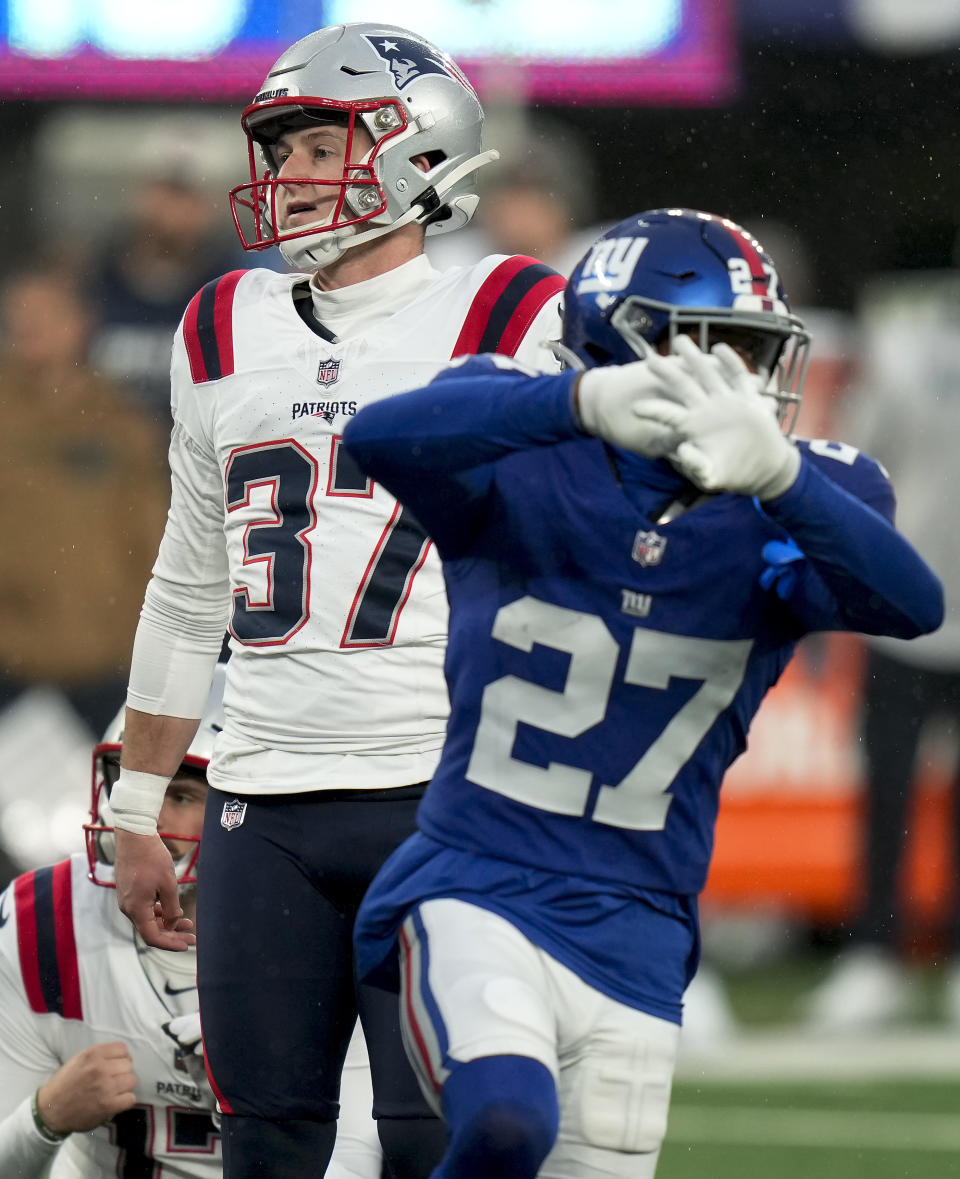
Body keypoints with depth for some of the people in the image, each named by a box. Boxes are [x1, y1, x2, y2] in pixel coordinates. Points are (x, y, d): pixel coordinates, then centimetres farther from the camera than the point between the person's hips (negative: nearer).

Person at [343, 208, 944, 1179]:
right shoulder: (526, 469, -7)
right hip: (475, 891, -4)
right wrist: (585, 400, -45)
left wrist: (774, 473, -40)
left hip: (631, 941, 4)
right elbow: (379, 436, -29)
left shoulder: (773, 521, 0)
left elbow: (912, 604, -21)